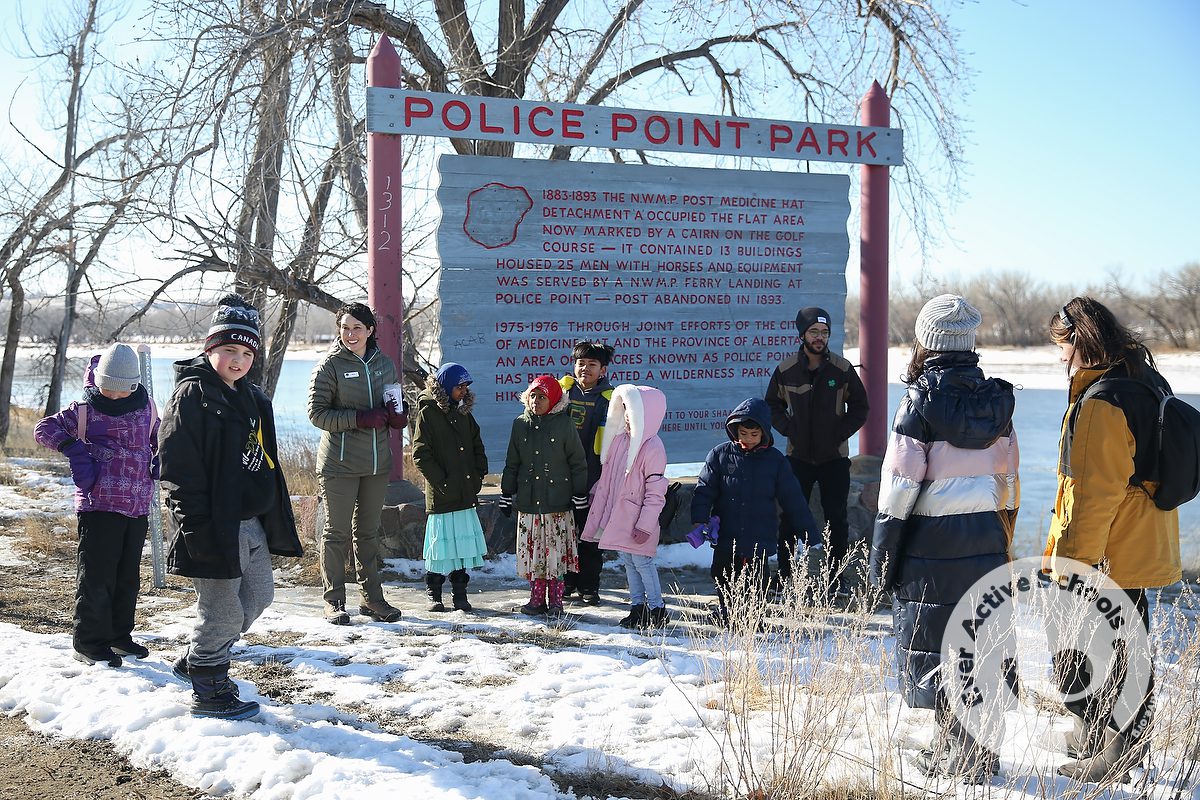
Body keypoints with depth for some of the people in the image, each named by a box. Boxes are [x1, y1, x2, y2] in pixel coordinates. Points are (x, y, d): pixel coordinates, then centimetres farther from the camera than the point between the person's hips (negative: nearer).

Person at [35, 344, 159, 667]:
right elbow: (44, 428, -4)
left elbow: (159, 435, 23)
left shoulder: (146, 407, 8)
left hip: (138, 507, 5)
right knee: (96, 574, -2)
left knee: (128, 575, 14)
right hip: (99, 506, -5)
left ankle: (119, 634, 27)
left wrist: (160, 457, 4)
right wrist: (72, 447, -17)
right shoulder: (85, 410, -3)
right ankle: (89, 641, 8)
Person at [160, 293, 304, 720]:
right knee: (223, 611, 0)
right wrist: (197, 528, -22)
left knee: (258, 596, 19)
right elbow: (179, 470, -18)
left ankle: (196, 660, 35)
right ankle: (209, 691, 17)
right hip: (217, 526, -9)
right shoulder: (192, 395, -12)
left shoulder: (252, 397, 14)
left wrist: (275, 518, 19)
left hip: (253, 523, 9)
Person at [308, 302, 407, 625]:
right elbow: (317, 413, -11)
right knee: (337, 532, 0)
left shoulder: (384, 364, 9)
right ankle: (334, 601, 9)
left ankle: (372, 597, 21)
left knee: (368, 531, 13)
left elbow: (394, 405, 21)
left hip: (377, 462, 5)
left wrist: (397, 415, -3)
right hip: (339, 463, -5)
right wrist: (360, 418, -21)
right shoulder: (329, 366, -6)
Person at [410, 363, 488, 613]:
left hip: (466, 495, 6)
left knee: (463, 542, 8)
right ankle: (434, 594, 13)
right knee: (441, 543, 0)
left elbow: (477, 446, 20)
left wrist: (478, 475, 7)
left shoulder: (464, 412, 13)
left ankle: (460, 593, 17)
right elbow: (420, 454, -10)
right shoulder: (428, 412, -6)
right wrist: (441, 482, -13)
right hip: (441, 495, -6)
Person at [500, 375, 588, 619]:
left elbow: (577, 463, 1)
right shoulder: (520, 424, 7)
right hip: (528, 500, 3)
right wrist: (506, 494, 12)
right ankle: (537, 598, 18)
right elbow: (512, 464, 14)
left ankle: (555, 601, 11)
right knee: (532, 551, 7)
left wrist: (579, 495, -1)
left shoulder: (564, 424, -3)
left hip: (558, 501, -3)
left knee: (556, 552, 0)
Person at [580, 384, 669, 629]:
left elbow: (655, 493, -18)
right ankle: (637, 607, 24)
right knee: (627, 560, 13)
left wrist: (645, 525, -19)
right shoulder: (620, 439, 5)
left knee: (641, 561, -3)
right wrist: (596, 494, 20)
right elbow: (608, 475, 19)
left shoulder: (653, 448, -18)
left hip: (636, 519, -8)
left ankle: (657, 609, 9)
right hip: (618, 515, 8)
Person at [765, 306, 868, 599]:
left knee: (837, 519, 4)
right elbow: (772, 405, 12)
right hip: (798, 456, 1)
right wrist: (788, 429, -2)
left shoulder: (842, 369, -4)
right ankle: (784, 577, 12)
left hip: (835, 457, 0)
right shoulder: (785, 371, -1)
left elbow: (860, 407, 5)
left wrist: (841, 432, -6)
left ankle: (833, 580, 13)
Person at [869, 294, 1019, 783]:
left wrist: (883, 554, -6)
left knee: (934, 646, 3)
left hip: (931, 544, -6)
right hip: (986, 542, 6)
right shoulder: (996, 400, 7)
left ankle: (955, 755, 8)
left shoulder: (922, 400, -12)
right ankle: (981, 753, 21)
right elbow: (1008, 480, 13)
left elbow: (901, 485, -13)